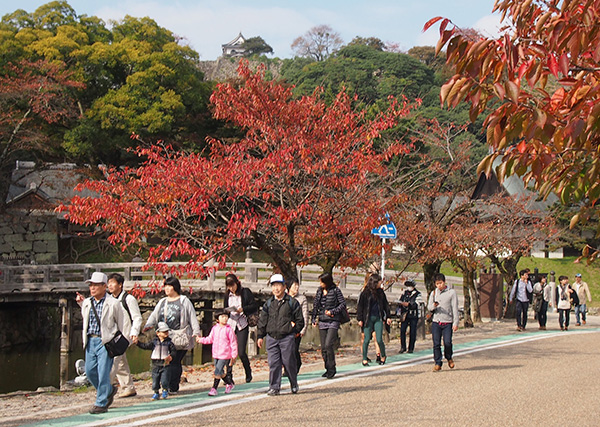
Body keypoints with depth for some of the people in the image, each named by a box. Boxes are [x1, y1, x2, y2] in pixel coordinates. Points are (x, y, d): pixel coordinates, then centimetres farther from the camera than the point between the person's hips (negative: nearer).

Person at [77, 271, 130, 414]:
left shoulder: (113, 304, -7)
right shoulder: (87, 303, 10)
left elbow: (124, 322, 0)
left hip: (105, 341, -6)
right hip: (90, 341, 6)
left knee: (103, 373, -7)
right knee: (90, 371, 5)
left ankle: (101, 403, 1)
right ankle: (109, 390, 29)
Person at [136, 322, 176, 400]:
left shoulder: (169, 343, 1)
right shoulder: (154, 342, 4)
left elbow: (174, 351, 1)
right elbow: (145, 346, 5)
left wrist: (171, 356, -18)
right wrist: (138, 343, -2)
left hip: (165, 364, -2)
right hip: (156, 364, 2)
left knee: (164, 381, -7)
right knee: (155, 381, 6)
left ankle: (165, 391, 17)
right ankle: (156, 393, 21)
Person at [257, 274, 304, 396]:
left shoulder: (292, 302, 2)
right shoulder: (268, 303, 11)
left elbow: (300, 320, 8)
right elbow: (262, 320, 15)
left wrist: (294, 330, 0)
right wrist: (260, 336, 12)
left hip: (286, 338, -3)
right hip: (271, 337, 3)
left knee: (288, 362, 0)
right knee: (273, 363, -1)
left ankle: (294, 385, 18)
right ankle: (274, 387, 5)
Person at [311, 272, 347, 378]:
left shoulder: (335, 290, -6)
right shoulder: (319, 291, 10)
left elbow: (343, 304, -4)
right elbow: (315, 305, 17)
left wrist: (332, 311, -13)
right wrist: (314, 319, 12)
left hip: (333, 322, -6)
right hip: (322, 322, 6)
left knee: (328, 345, -15)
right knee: (323, 347, 5)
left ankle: (332, 369, -4)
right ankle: (328, 369, 16)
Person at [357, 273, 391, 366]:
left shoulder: (380, 292, 7)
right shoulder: (365, 293, -4)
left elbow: (385, 305, 15)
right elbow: (360, 306, 0)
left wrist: (388, 317, 12)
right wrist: (360, 319, -4)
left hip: (378, 318, 2)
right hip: (368, 319, -2)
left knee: (379, 340, -2)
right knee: (367, 339, 0)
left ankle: (383, 356, 19)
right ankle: (364, 359, 10)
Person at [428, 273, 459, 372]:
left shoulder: (451, 292, 1)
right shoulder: (433, 293, 11)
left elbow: (455, 309, 0)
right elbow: (429, 307, 12)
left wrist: (455, 323, -6)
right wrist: (433, 306, -13)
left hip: (447, 322, -3)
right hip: (436, 322, 3)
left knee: (447, 342, -11)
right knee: (436, 344, -1)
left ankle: (449, 357, 17)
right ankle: (438, 363, 8)